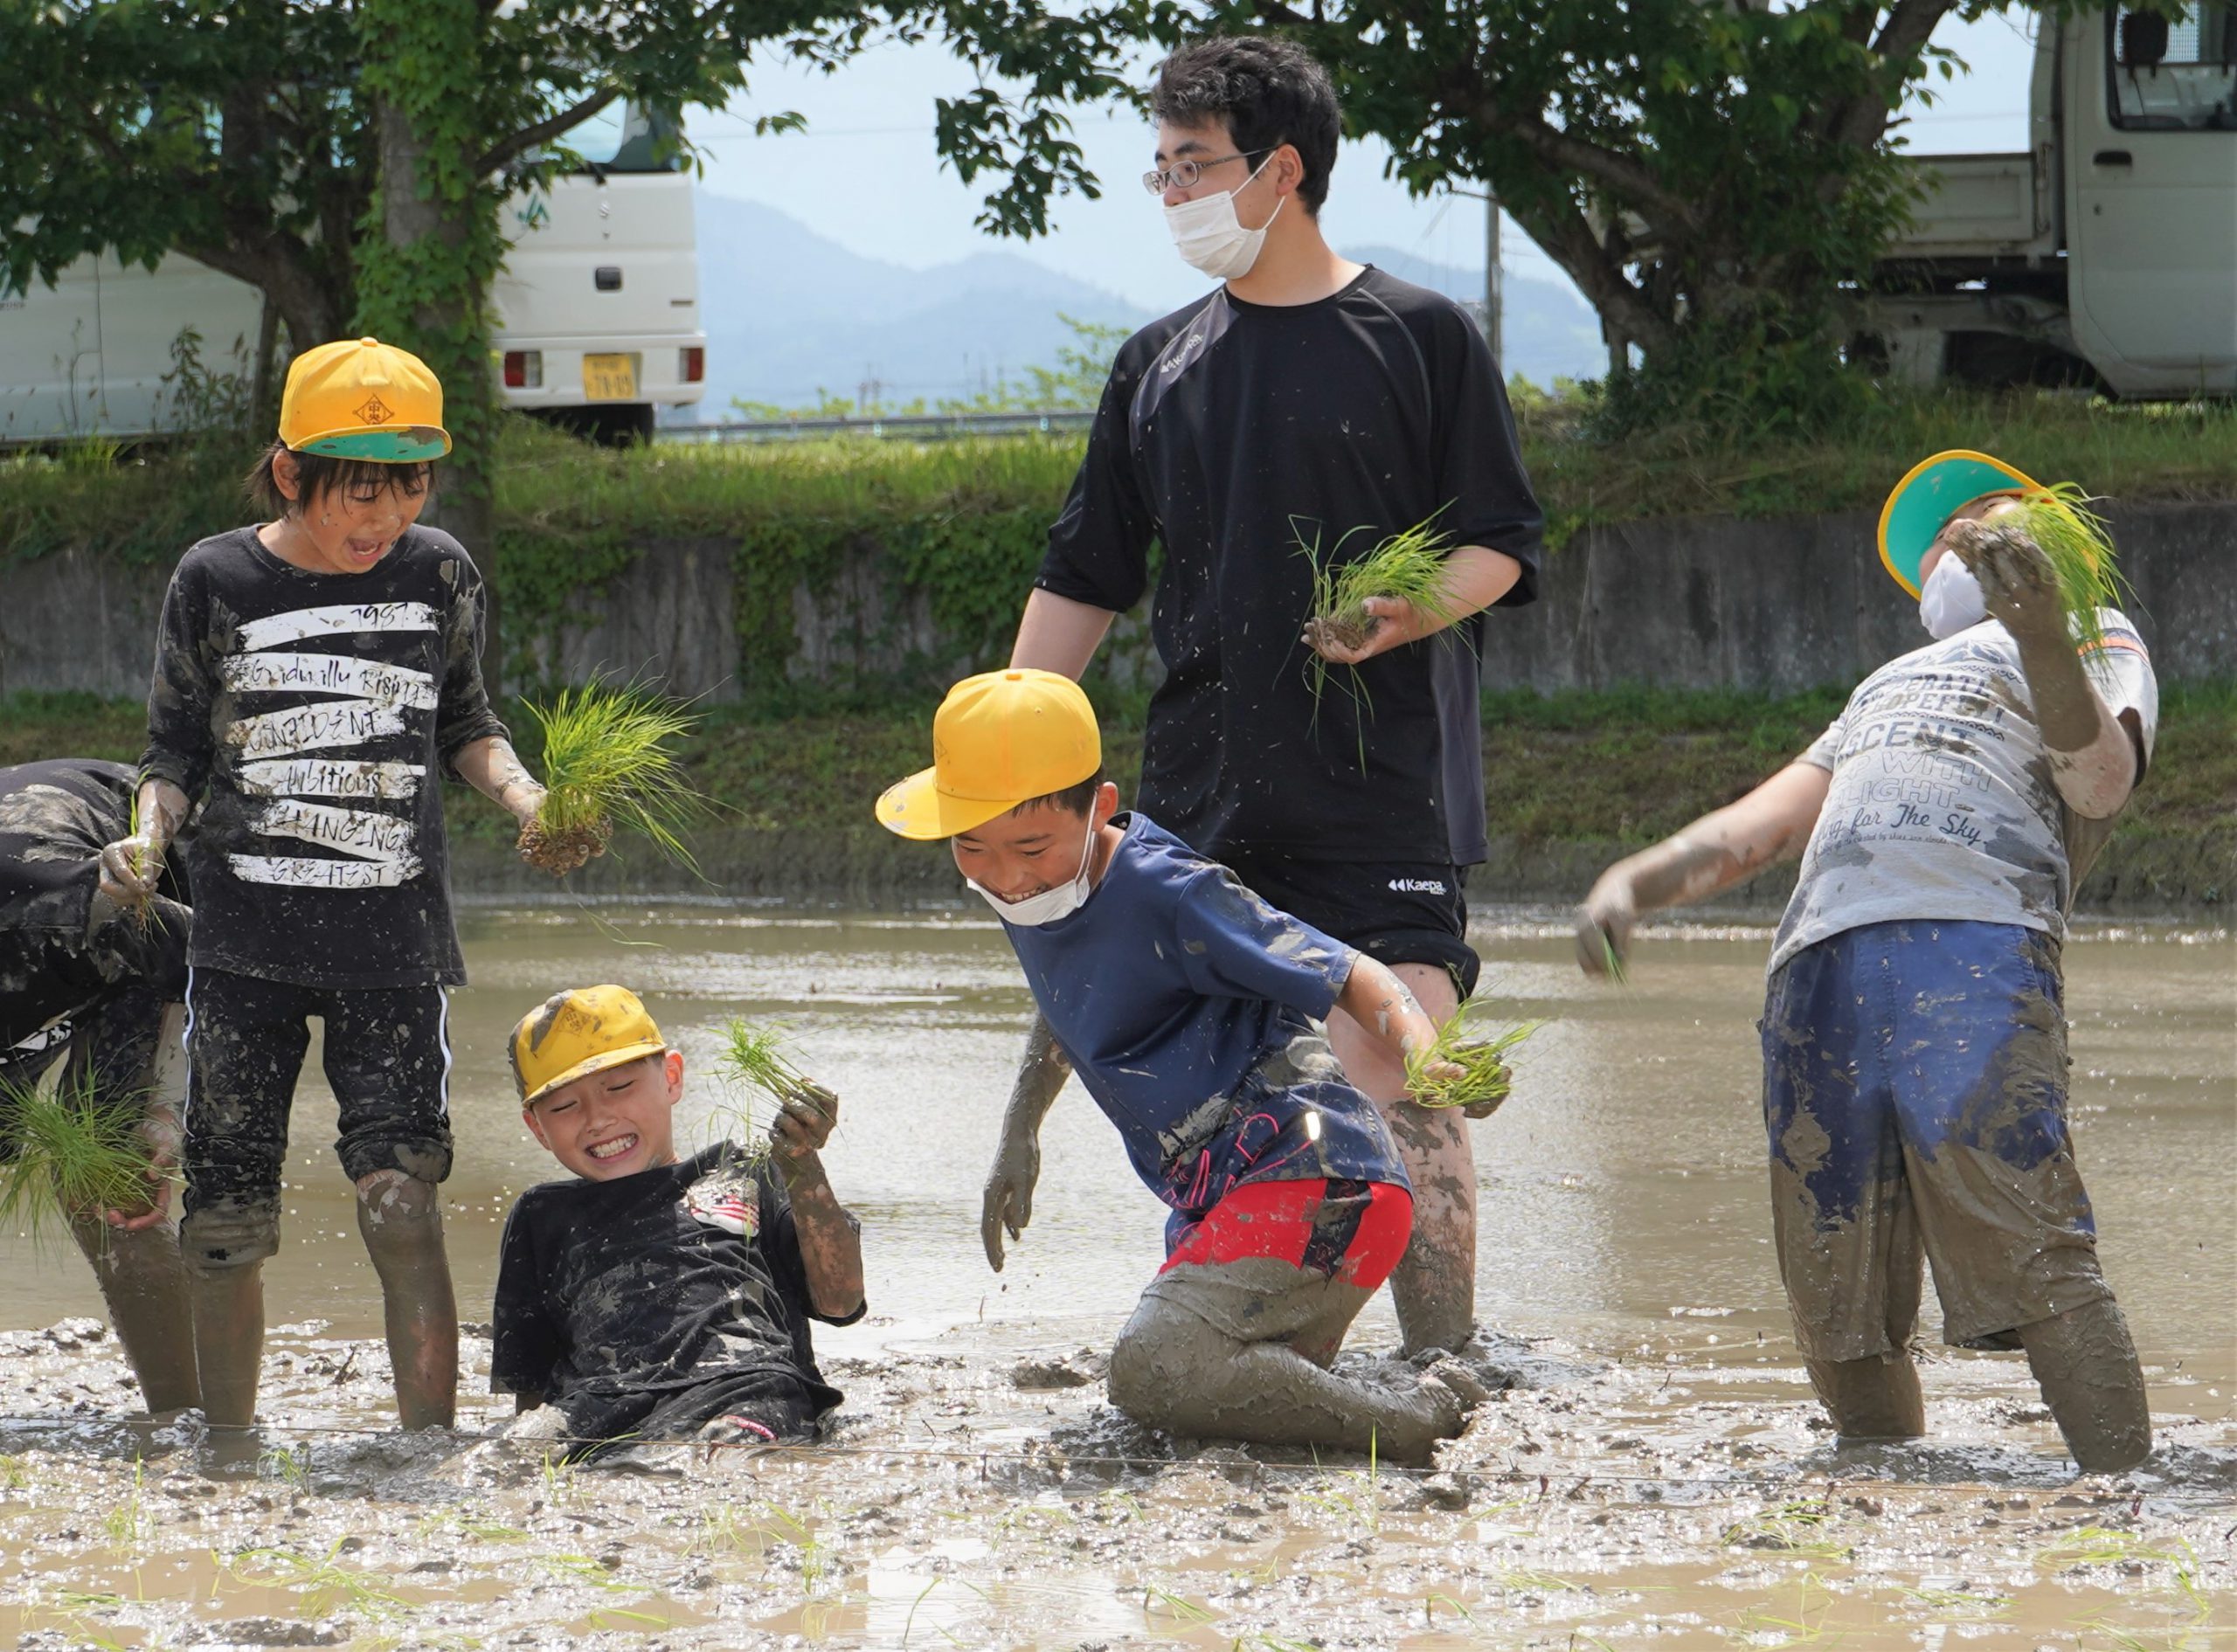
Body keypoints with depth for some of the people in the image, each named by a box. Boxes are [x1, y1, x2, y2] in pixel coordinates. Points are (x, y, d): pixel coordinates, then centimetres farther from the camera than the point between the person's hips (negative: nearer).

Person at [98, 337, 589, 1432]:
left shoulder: (439, 576, 3)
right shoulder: (215, 583, -1)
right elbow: (176, 751, 6)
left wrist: (523, 797, -3)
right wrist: (147, 841, -13)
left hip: (392, 939, 0)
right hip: (244, 940, 0)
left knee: (401, 1198, -15)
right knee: (228, 1218, 3)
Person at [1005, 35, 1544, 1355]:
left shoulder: (1422, 339, 1)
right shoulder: (1161, 365, 15)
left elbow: (1504, 544, 1)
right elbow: (1085, 580, 18)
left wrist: (1415, 612, -20)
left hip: (1386, 790, -5)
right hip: (1203, 800, 5)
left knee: (1403, 1086, -13)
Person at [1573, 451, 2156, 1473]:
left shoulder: (2095, 641, 25)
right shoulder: (1887, 693, 42)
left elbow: (2103, 780, 3)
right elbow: (1756, 828, 35)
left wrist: (2040, 628, -15)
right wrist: (1633, 882, 16)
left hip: (1974, 947, -6)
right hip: (1818, 967, 6)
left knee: (2025, 1252, -21)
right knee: (1834, 1297, -5)